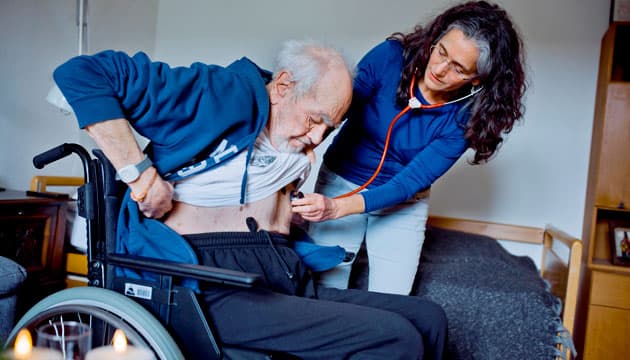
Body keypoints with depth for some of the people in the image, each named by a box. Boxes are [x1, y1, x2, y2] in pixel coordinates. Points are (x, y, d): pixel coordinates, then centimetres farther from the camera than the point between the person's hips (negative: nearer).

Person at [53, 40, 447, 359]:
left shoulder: (304, 144, 16)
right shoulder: (218, 92, -5)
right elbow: (83, 73, -8)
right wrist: (141, 173, -16)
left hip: (288, 280, 8)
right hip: (213, 284, -8)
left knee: (428, 318, 1)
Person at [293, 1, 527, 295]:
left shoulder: (465, 118, -18)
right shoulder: (391, 56, -19)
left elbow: (412, 181, -23)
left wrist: (337, 208, -36)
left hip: (401, 205, 1)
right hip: (340, 181, 0)